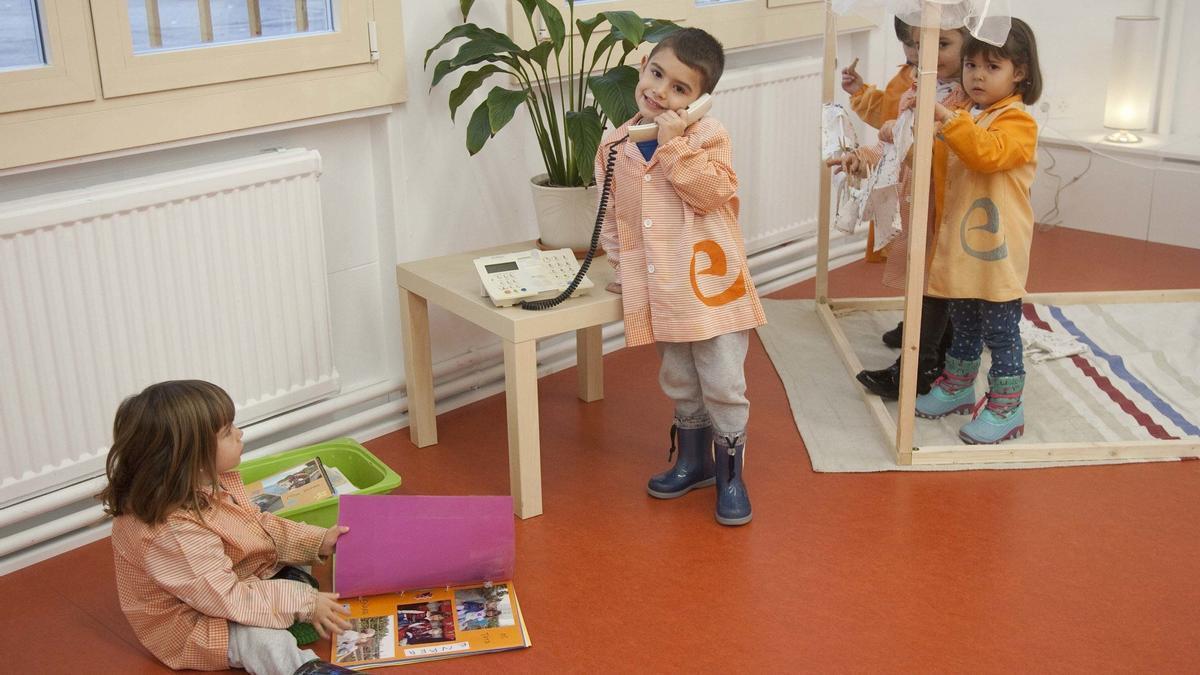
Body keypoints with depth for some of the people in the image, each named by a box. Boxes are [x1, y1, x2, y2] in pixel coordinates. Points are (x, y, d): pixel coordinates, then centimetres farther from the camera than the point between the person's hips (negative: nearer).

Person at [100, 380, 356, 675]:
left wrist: (317, 541, -6)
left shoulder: (204, 485, -10)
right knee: (267, 641, -31)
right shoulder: (172, 533, -38)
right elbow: (227, 599, -33)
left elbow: (260, 525, 3)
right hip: (189, 625, -10)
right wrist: (303, 603, -29)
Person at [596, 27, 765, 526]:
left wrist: (674, 147, -23)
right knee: (679, 383, 19)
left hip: (711, 283, -4)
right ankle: (693, 461, 38)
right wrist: (623, 263, 7)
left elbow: (714, 194, -22)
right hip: (660, 292, 4)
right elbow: (611, 215, 13)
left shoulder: (707, 135, -8)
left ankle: (731, 476, 18)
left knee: (723, 384, 1)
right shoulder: (614, 146, 3)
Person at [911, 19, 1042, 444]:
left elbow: (988, 153, -33)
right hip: (961, 248, 8)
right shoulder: (967, 117, 13)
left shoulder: (1017, 121, -13)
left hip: (998, 253, -8)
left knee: (1000, 332, 1)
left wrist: (947, 118, -38)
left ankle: (1006, 408, 11)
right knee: (963, 326, 22)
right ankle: (957, 387, 37)